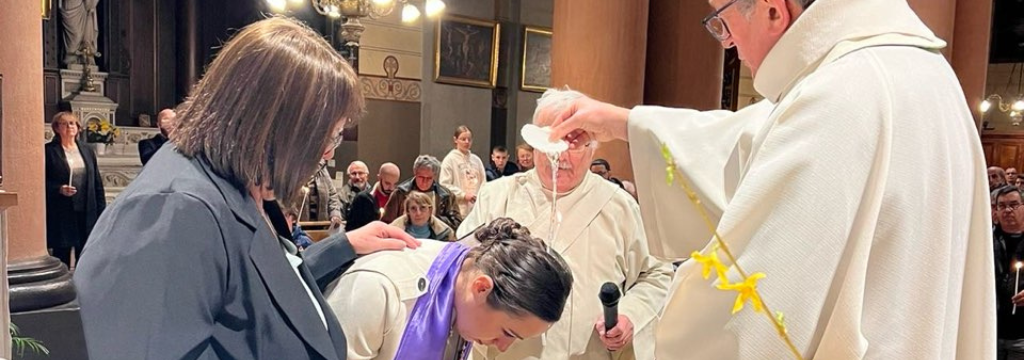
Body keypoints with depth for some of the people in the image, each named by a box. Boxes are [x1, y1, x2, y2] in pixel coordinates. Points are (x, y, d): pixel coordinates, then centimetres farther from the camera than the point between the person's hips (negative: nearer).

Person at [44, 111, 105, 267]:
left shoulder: (87, 151, 12)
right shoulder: (49, 151, 0)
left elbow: (97, 183, 11)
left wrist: (102, 212, 7)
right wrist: (59, 189, -20)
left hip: (87, 213, 4)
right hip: (60, 215, -3)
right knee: (62, 256, 2)